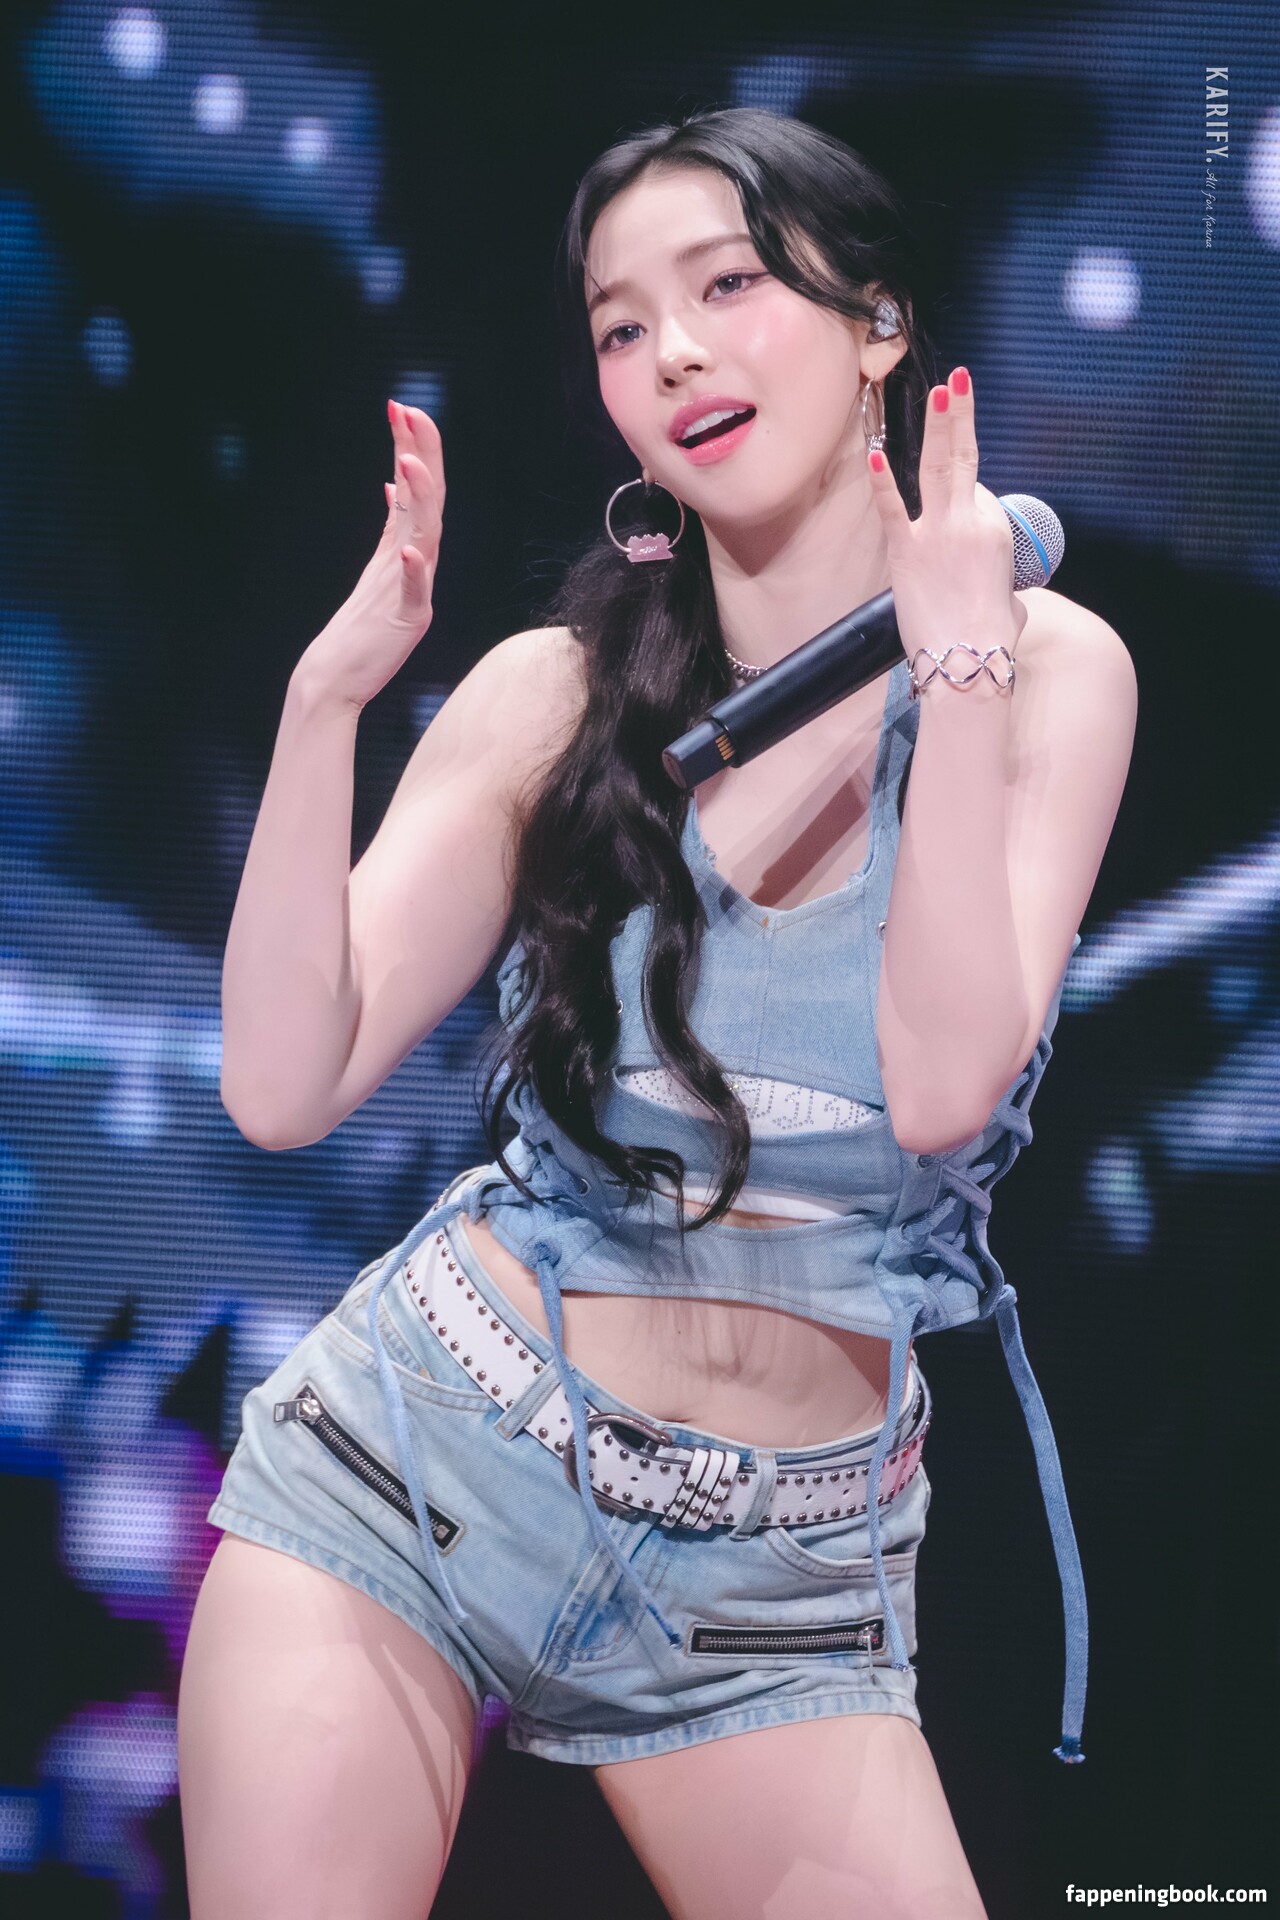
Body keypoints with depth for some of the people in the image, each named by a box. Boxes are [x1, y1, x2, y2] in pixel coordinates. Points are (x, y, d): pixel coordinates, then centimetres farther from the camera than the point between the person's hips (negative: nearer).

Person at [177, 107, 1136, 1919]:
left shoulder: (1050, 667, -4)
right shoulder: (563, 688, -1)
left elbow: (946, 1089, -18)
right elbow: (286, 1086, -9)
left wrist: (956, 672, -21)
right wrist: (327, 696, -17)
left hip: (779, 1572, 0)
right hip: (412, 1466, 1)